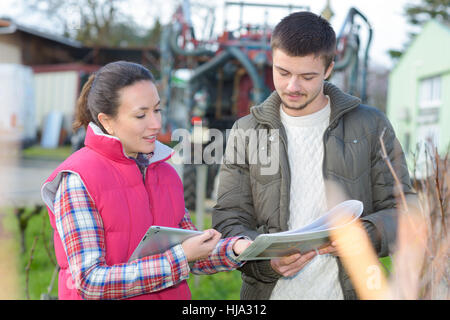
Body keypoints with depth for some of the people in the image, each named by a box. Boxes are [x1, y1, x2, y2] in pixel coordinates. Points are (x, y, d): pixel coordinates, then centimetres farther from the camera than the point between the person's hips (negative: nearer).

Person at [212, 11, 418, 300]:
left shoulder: (370, 125, 1)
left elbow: (404, 209, 1)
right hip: (269, 291, 1)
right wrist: (266, 260, -20)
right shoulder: (246, 132, 3)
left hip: (348, 289, 0)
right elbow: (228, 222, 0)